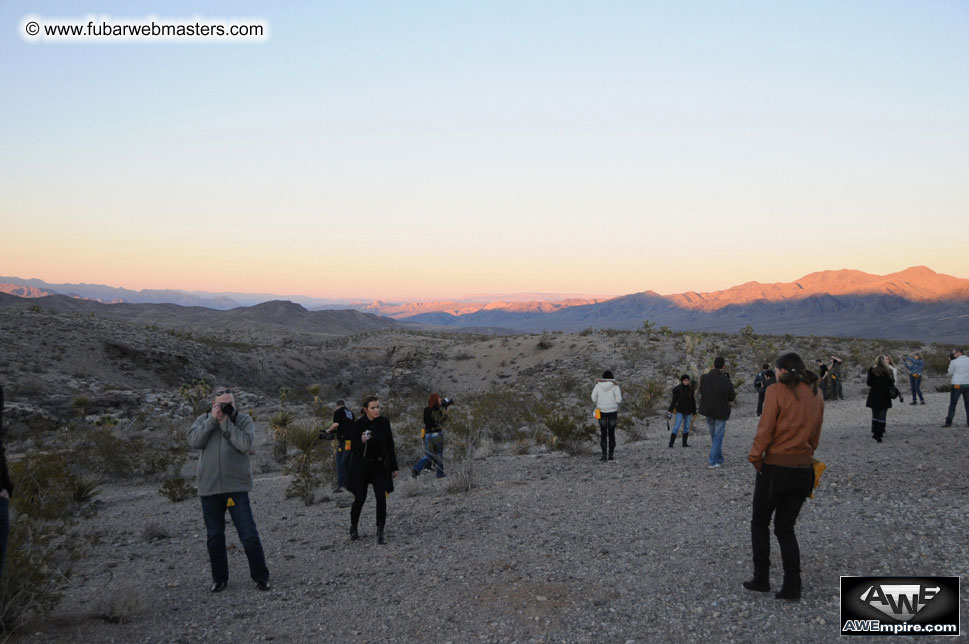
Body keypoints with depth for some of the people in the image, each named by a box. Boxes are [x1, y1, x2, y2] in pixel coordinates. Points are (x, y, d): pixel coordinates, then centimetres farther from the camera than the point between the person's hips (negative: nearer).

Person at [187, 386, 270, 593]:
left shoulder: (244, 420, 0)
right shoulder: (203, 420, 8)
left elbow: (245, 444, -17)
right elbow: (194, 441, -10)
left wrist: (225, 422, -15)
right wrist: (212, 419, -15)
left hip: (236, 486, -3)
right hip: (209, 488, 3)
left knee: (249, 534, -2)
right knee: (214, 536, 12)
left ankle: (260, 576, 10)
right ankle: (219, 577, 27)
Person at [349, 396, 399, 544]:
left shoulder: (384, 423, -3)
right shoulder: (358, 424, -12)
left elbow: (390, 445, 5)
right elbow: (353, 448, -10)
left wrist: (394, 467, 6)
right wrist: (362, 442, -31)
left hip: (380, 465, 2)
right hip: (361, 466, -2)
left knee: (381, 497, -10)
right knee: (360, 498, 6)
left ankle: (380, 532, 2)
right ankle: (353, 528, 31)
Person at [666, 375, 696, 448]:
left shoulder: (690, 390, 4)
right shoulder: (677, 389, -8)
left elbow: (693, 402, 10)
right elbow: (674, 401, -8)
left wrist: (694, 413, 12)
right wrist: (670, 411, -14)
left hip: (688, 412, 4)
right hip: (680, 411, -4)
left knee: (686, 427, 6)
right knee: (676, 427, -11)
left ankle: (685, 443, 13)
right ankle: (671, 443, -10)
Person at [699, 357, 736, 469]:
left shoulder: (704, 378, -11)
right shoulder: (726, 381, -20)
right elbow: (731, 398, -6)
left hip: (708, 411, 4)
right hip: (721, 412, -4)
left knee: (714, 436, 20)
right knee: (718, 437, 6)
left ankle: (719, 459, 27)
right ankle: (712, 462, 1)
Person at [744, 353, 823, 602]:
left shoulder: (776, 392, -12)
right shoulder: (816, 396, 7)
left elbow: (765, 430, -15)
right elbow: (815, 436, 10)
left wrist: (755, 457, -5)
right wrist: (805, 453, 16)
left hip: (775, 468, -5)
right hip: (803, 470, 5)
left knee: (760, 523, 14)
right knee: (786, 528, 15)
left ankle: (761, 579, 15)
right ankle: (792, 586, 10)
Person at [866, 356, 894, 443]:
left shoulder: (871, 370, -7)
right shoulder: (887, 371, -8)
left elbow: (869, 383, -7)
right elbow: (891, 383, -3)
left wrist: (866, 382, 14)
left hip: (874, 397, 1)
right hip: (884, 397, -1)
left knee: (875, 415, 15)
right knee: (882, 416, 4)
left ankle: (875, 433, 16)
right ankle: (879, 435, -1)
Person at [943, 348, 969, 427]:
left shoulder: (954, 362, -9)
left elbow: (950, 373, 3)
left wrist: (950, 362, 9)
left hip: (957, 385, -4)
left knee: (952, 404, 3)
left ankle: (948, 422, 0)